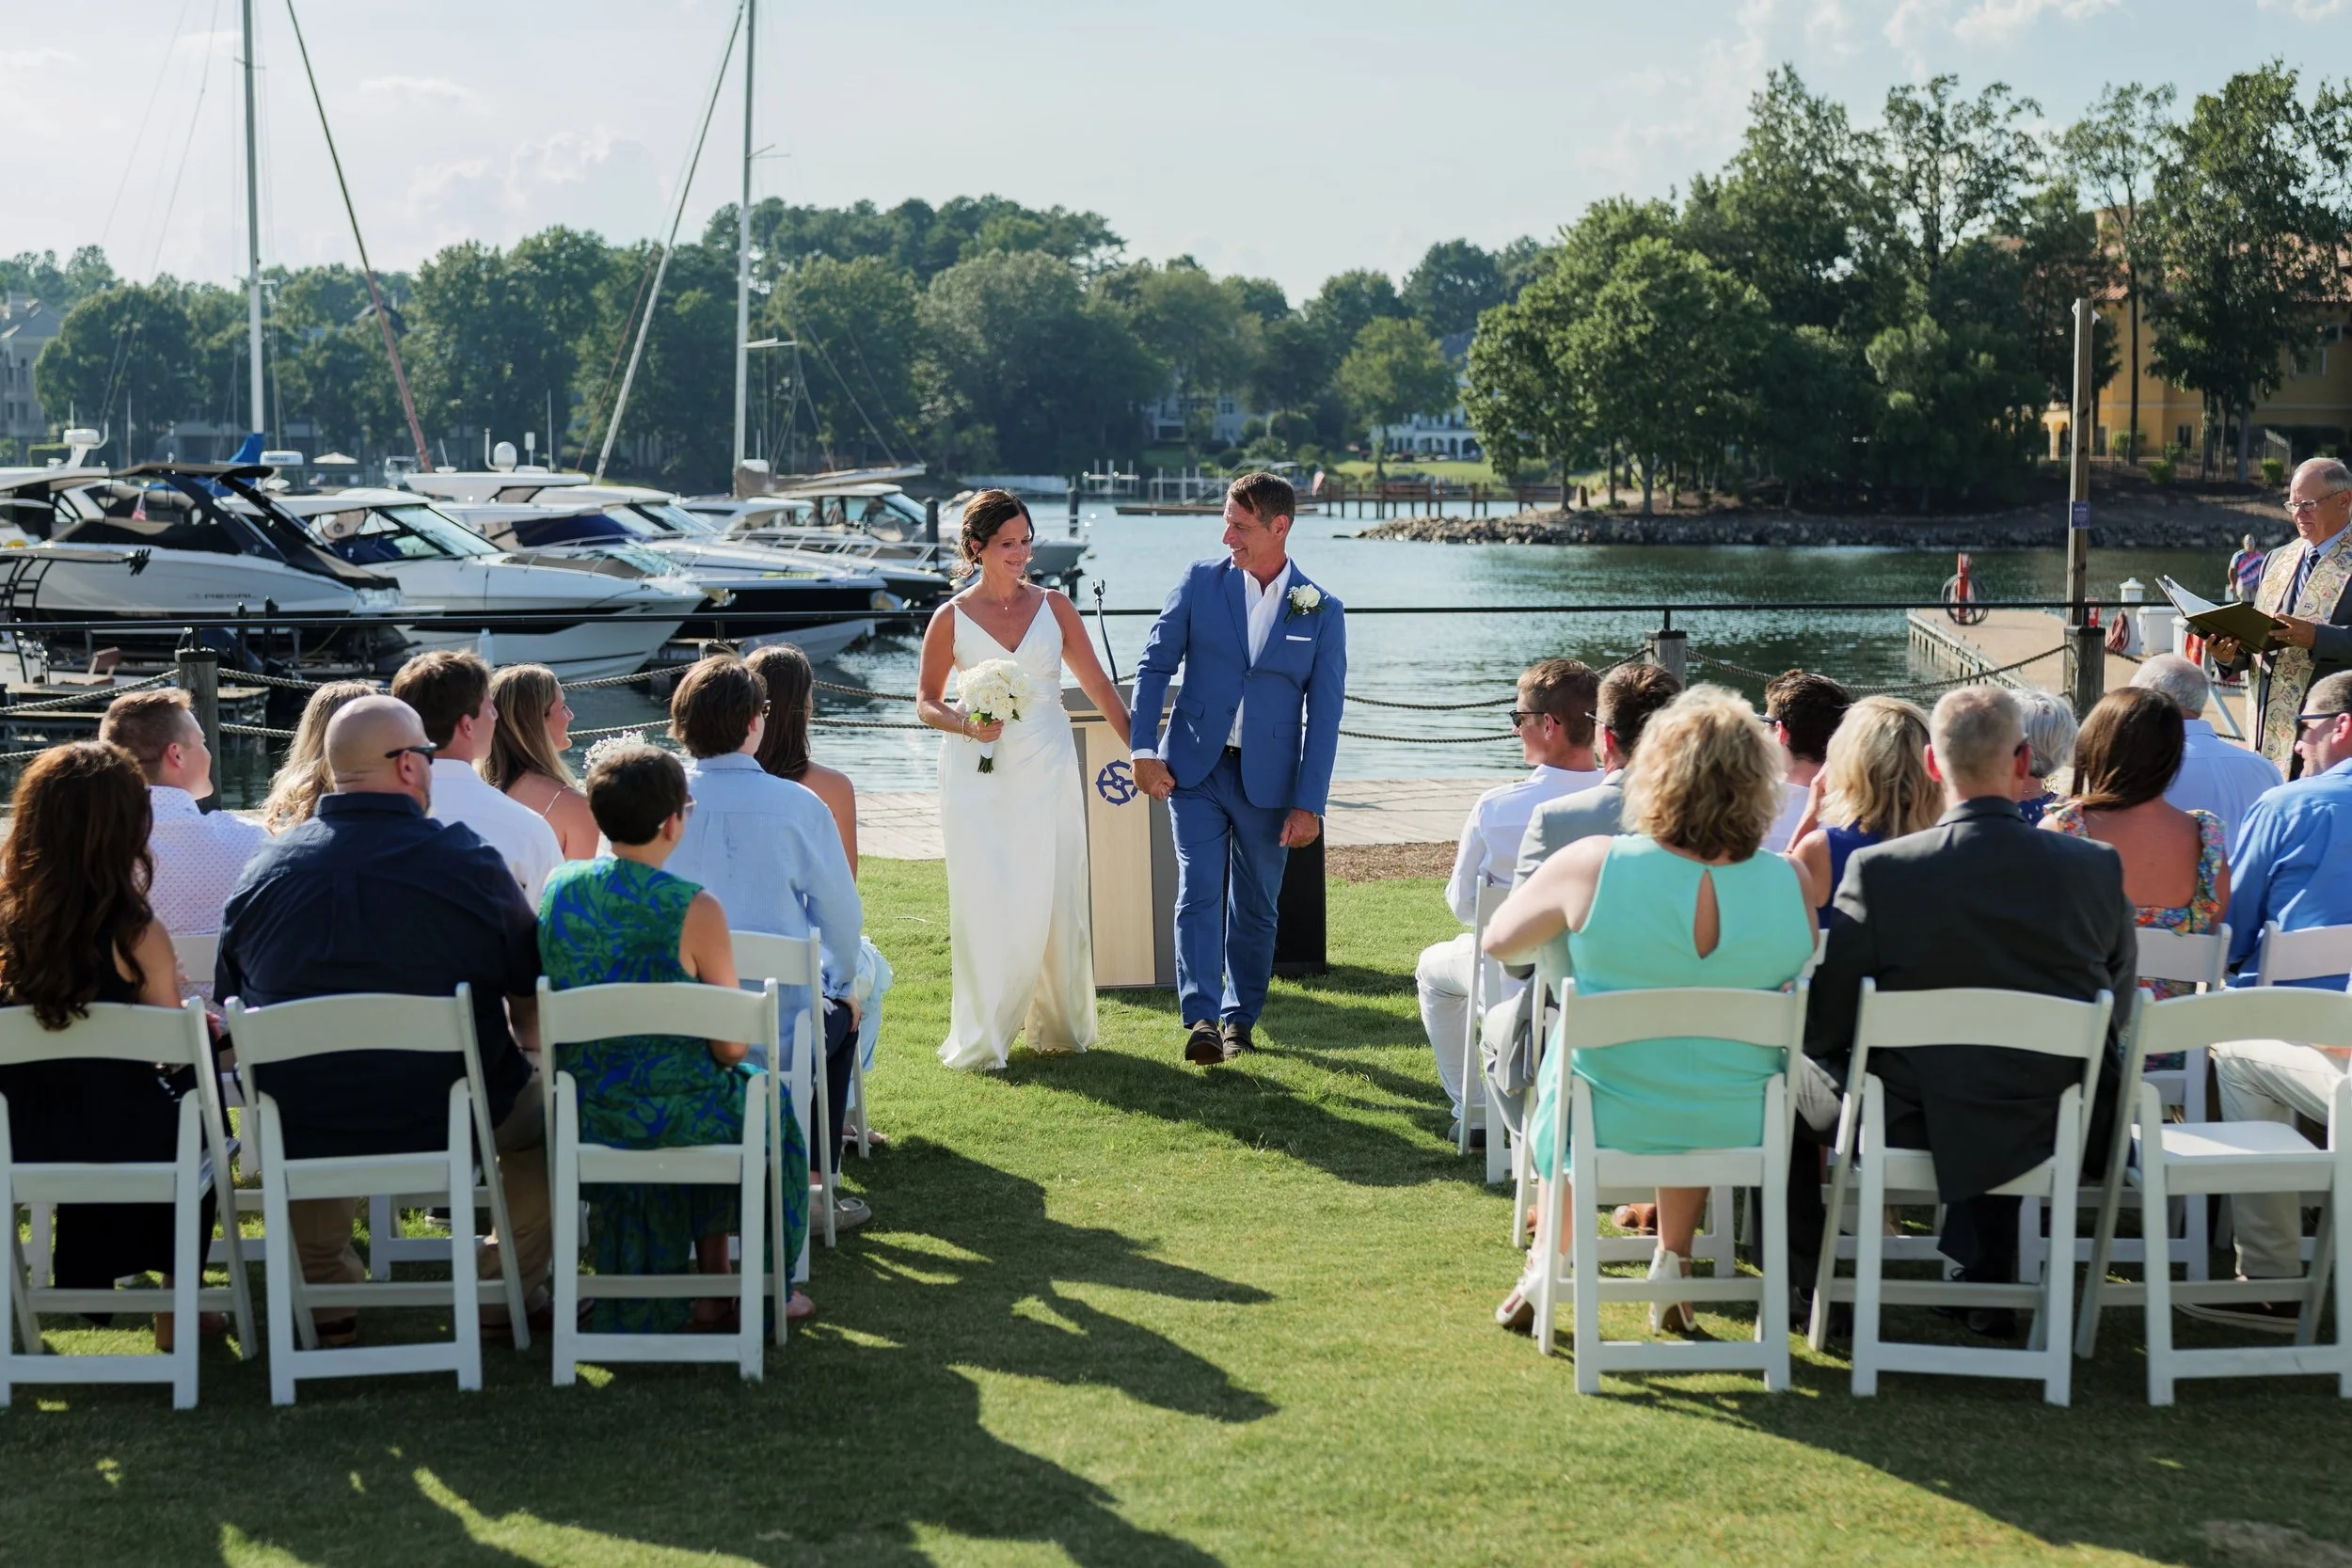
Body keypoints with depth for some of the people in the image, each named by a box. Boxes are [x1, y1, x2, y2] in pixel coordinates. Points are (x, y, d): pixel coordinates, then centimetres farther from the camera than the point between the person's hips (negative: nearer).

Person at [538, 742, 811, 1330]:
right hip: (673, 1113, -5)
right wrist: (729, 1051, 11)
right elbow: (731, 1046, -12)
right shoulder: (694, 910, -18)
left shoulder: (559, 886, -2)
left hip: (582, 1111, 6)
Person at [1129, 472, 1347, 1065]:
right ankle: (1201, 1019, -14)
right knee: (1198, 893, -11)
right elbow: (1154, 663, 4)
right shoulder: (1201, 581, 1)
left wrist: (1308, 804, -7)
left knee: (1254, 908, 9)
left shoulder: (1321, 610, -1)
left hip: (1268, 781, 0)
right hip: (1195, 770, 0)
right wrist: (1145, 750, -5)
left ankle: (1240, 1018, 24)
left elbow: (1324, 714, -2)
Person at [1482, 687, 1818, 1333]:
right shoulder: (1791, 883, -14)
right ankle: (1673, 1265, 40)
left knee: (1554, 1068, 35)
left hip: (1602, 1125, -2)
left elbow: (1498, 941, -2)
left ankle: (1548, 1266, 42)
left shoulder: (1592, 866, -20)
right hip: (1737, 1130, 2)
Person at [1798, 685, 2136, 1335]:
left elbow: (1823, 1025, -11)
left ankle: (1803, 1283, 35)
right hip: (2058, 1131, 3)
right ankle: (1986, 1285, 41)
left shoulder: (1878, 869, -18)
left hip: (1915, 1128, -2)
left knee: (1791, 1079, 25)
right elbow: (2116, 1013, 2)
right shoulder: (2096, 868, -11)